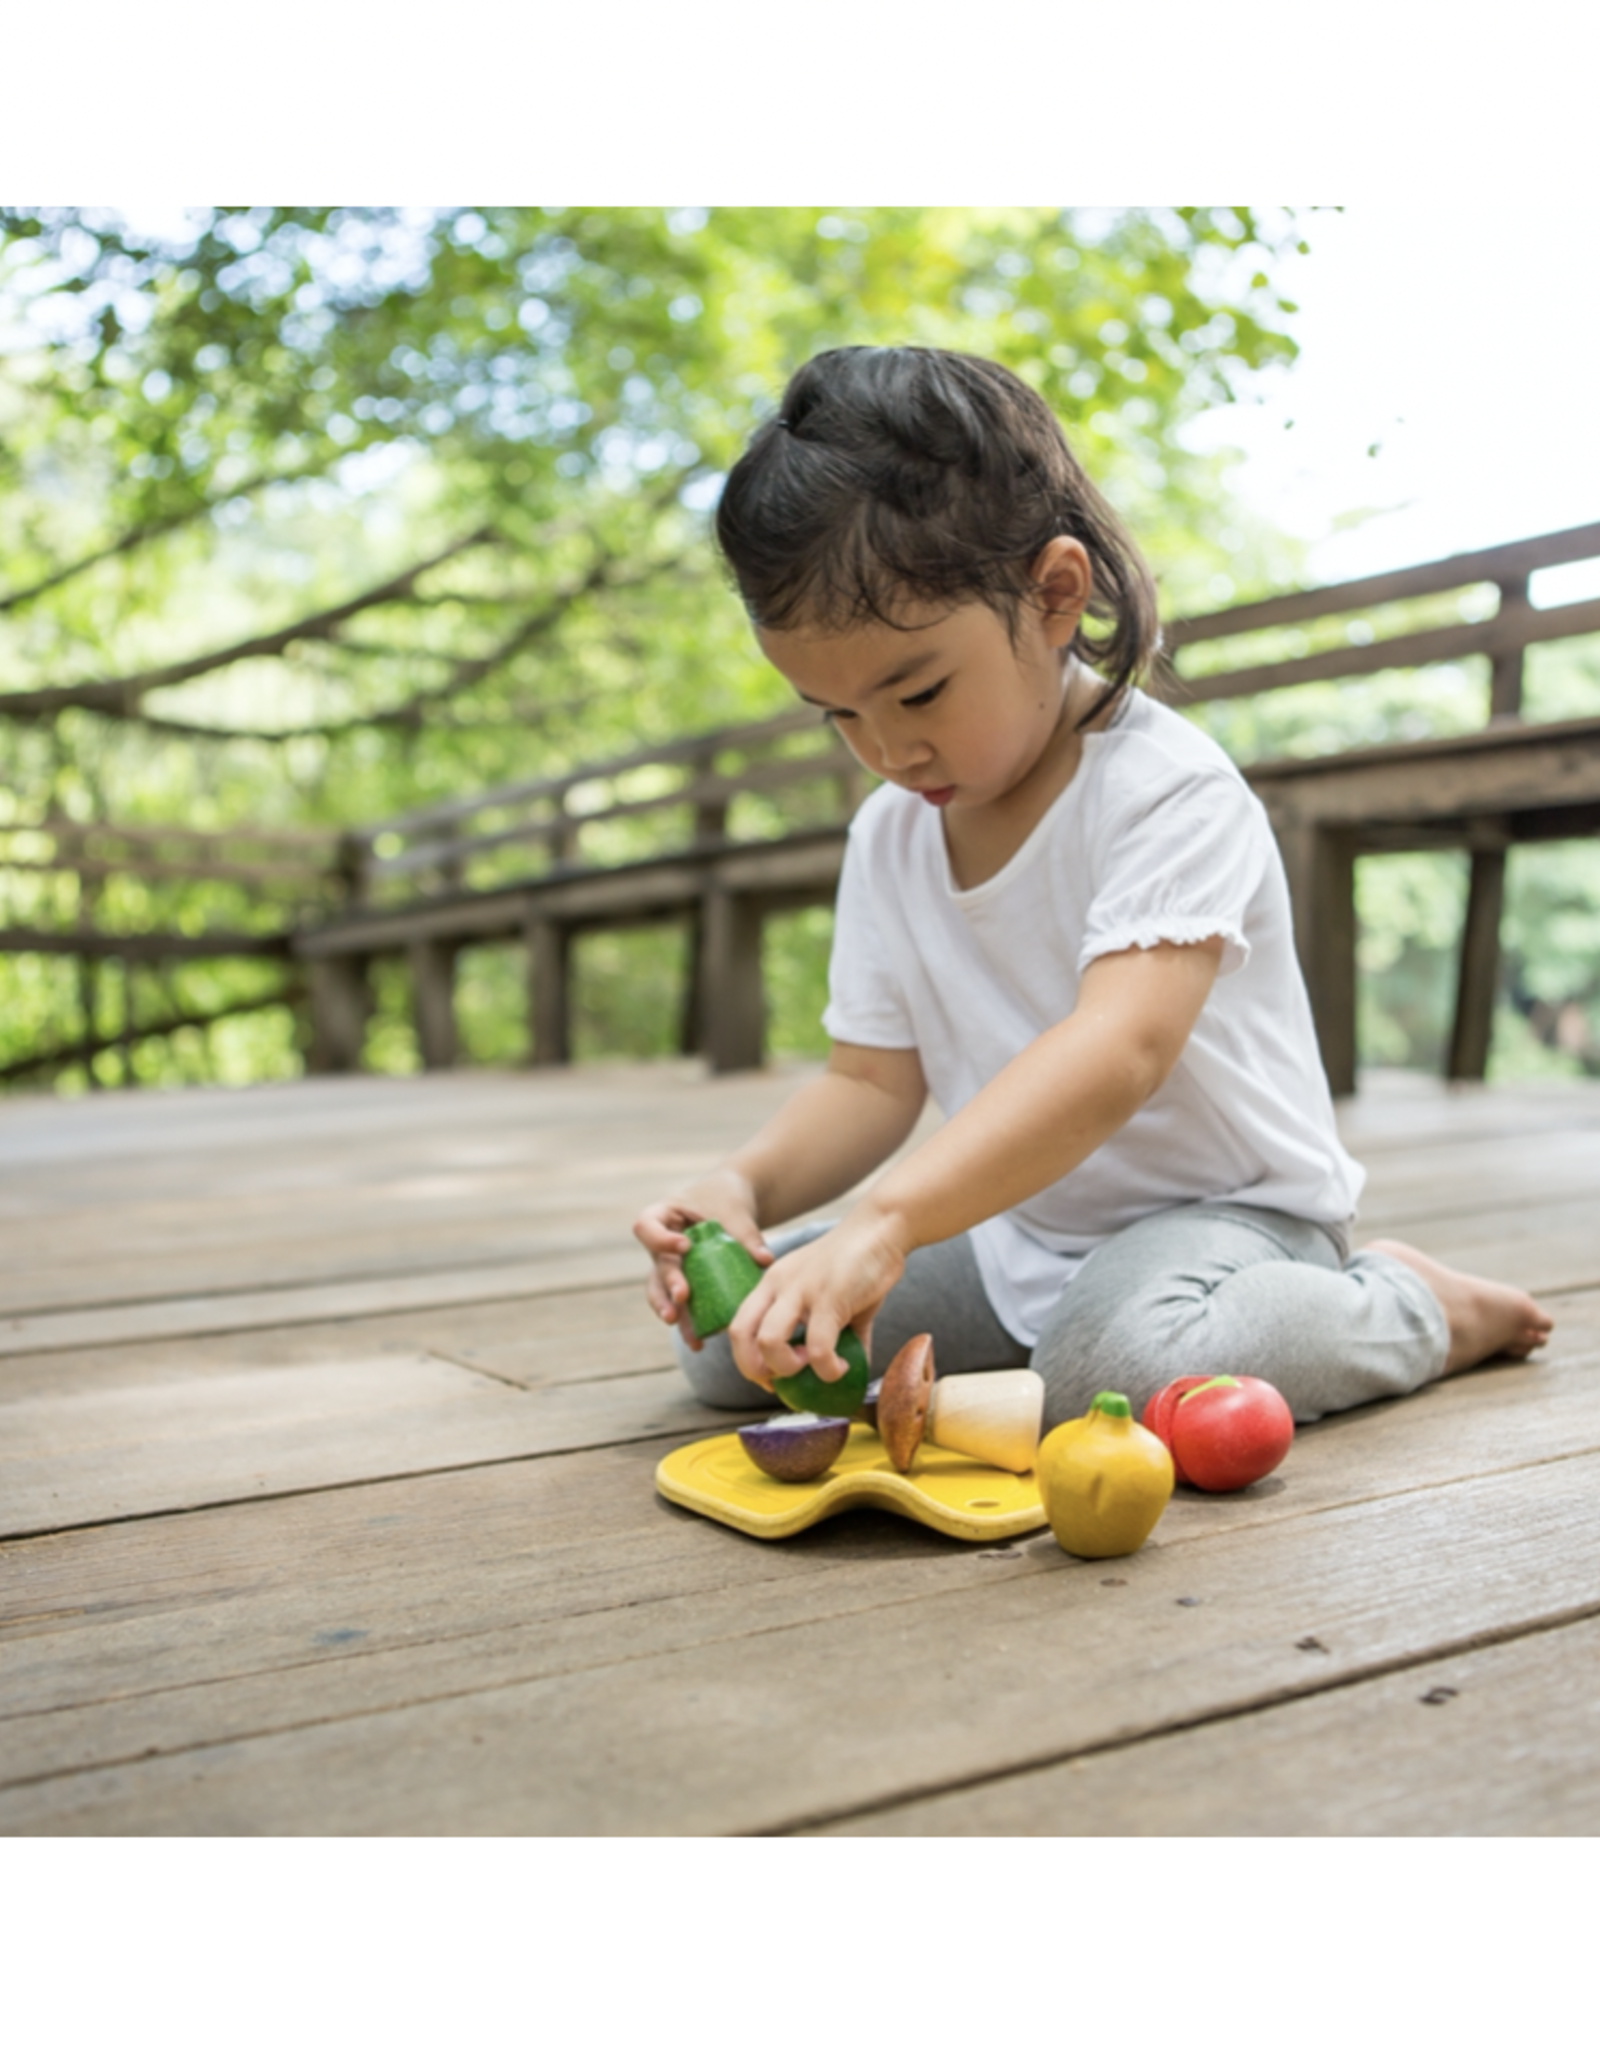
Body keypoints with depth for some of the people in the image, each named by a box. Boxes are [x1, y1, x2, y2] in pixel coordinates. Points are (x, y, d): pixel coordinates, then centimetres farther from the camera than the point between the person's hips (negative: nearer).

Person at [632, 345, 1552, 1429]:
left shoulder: (1167, 789, -21)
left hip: (1220, 1206, -6)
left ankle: (1405, 1307, -5)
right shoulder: (888, 834, 1)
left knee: (1121, 1363, -38)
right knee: (725, 1334, -4)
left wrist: (886, 1219, -46)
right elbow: (873, 1078, 3)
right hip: (1016, 1230, 6)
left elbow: (1117, 1052, -35)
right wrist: (745, 1187, -19)